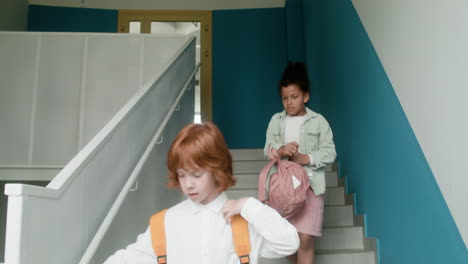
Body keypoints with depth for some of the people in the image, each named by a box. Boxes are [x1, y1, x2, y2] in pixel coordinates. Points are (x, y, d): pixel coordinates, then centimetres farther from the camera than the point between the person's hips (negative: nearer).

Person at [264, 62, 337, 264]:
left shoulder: (318, 121, 2)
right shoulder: (276, 120, 9)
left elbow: (330, 153, -2)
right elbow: (268, 150, 1)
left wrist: (306, 158, -17)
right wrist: (280, 151, -22)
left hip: (309, 184, -3)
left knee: (305, 239, -8)